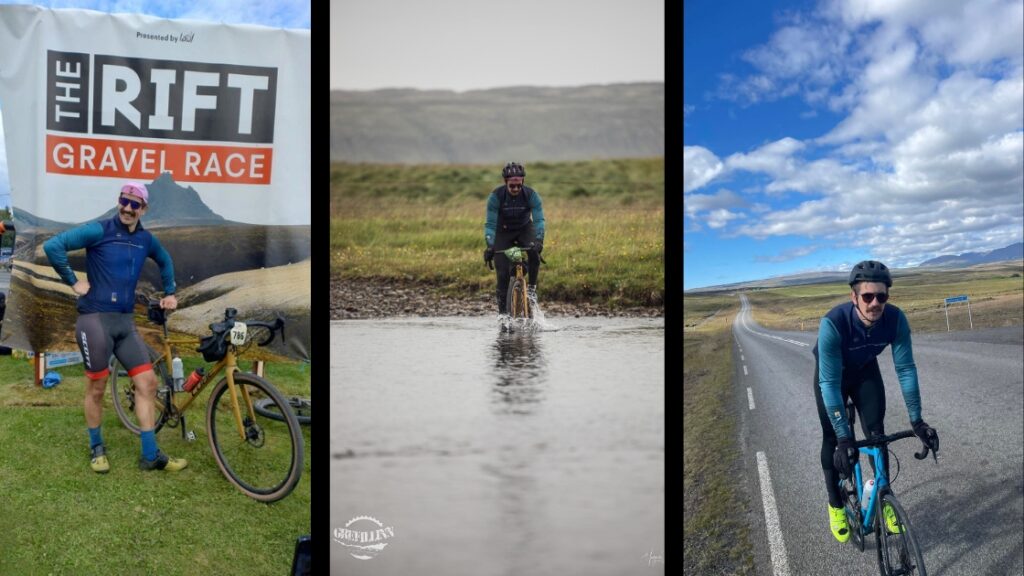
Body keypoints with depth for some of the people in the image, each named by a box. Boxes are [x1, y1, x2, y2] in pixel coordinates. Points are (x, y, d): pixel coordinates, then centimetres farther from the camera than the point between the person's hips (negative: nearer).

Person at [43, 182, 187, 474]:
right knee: (97, 388, 5)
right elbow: (53, 245, -17)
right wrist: (73, 281, -12)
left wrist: (169, 293, 26)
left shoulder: (146, 239, 9)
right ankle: (97, 448, 26)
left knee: (147, 382, 0)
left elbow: (165, 261, 30)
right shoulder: (99, 231, -9)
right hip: (95, 319, -5)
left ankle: (151, 455, 7)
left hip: (125, 321, 5)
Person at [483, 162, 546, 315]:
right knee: (503, 272, -12)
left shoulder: (531, 194, -22)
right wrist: (489, 246, -36)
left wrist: (539, 240, -43)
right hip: (503, 232, -1)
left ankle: (532, 287, -12)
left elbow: (539, 220, -27)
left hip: (525, 229, 1)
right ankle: (503, 311, 0)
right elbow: (490, 223, -24)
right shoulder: (496, 196, -24)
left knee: (534, 251, -32)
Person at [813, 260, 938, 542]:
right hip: (830, 374, -3)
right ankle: (836, 505, 16)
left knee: (876, 432, -4)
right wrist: (843, 436, -42)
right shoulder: (833, 323, -42)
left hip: (865, 370, 3)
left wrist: (916, 420, -25)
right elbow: (830, 383, -40)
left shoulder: (896, 319, -31)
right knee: (832, 438, 0)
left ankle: (884, 500, 13)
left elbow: (906, 369, -23)